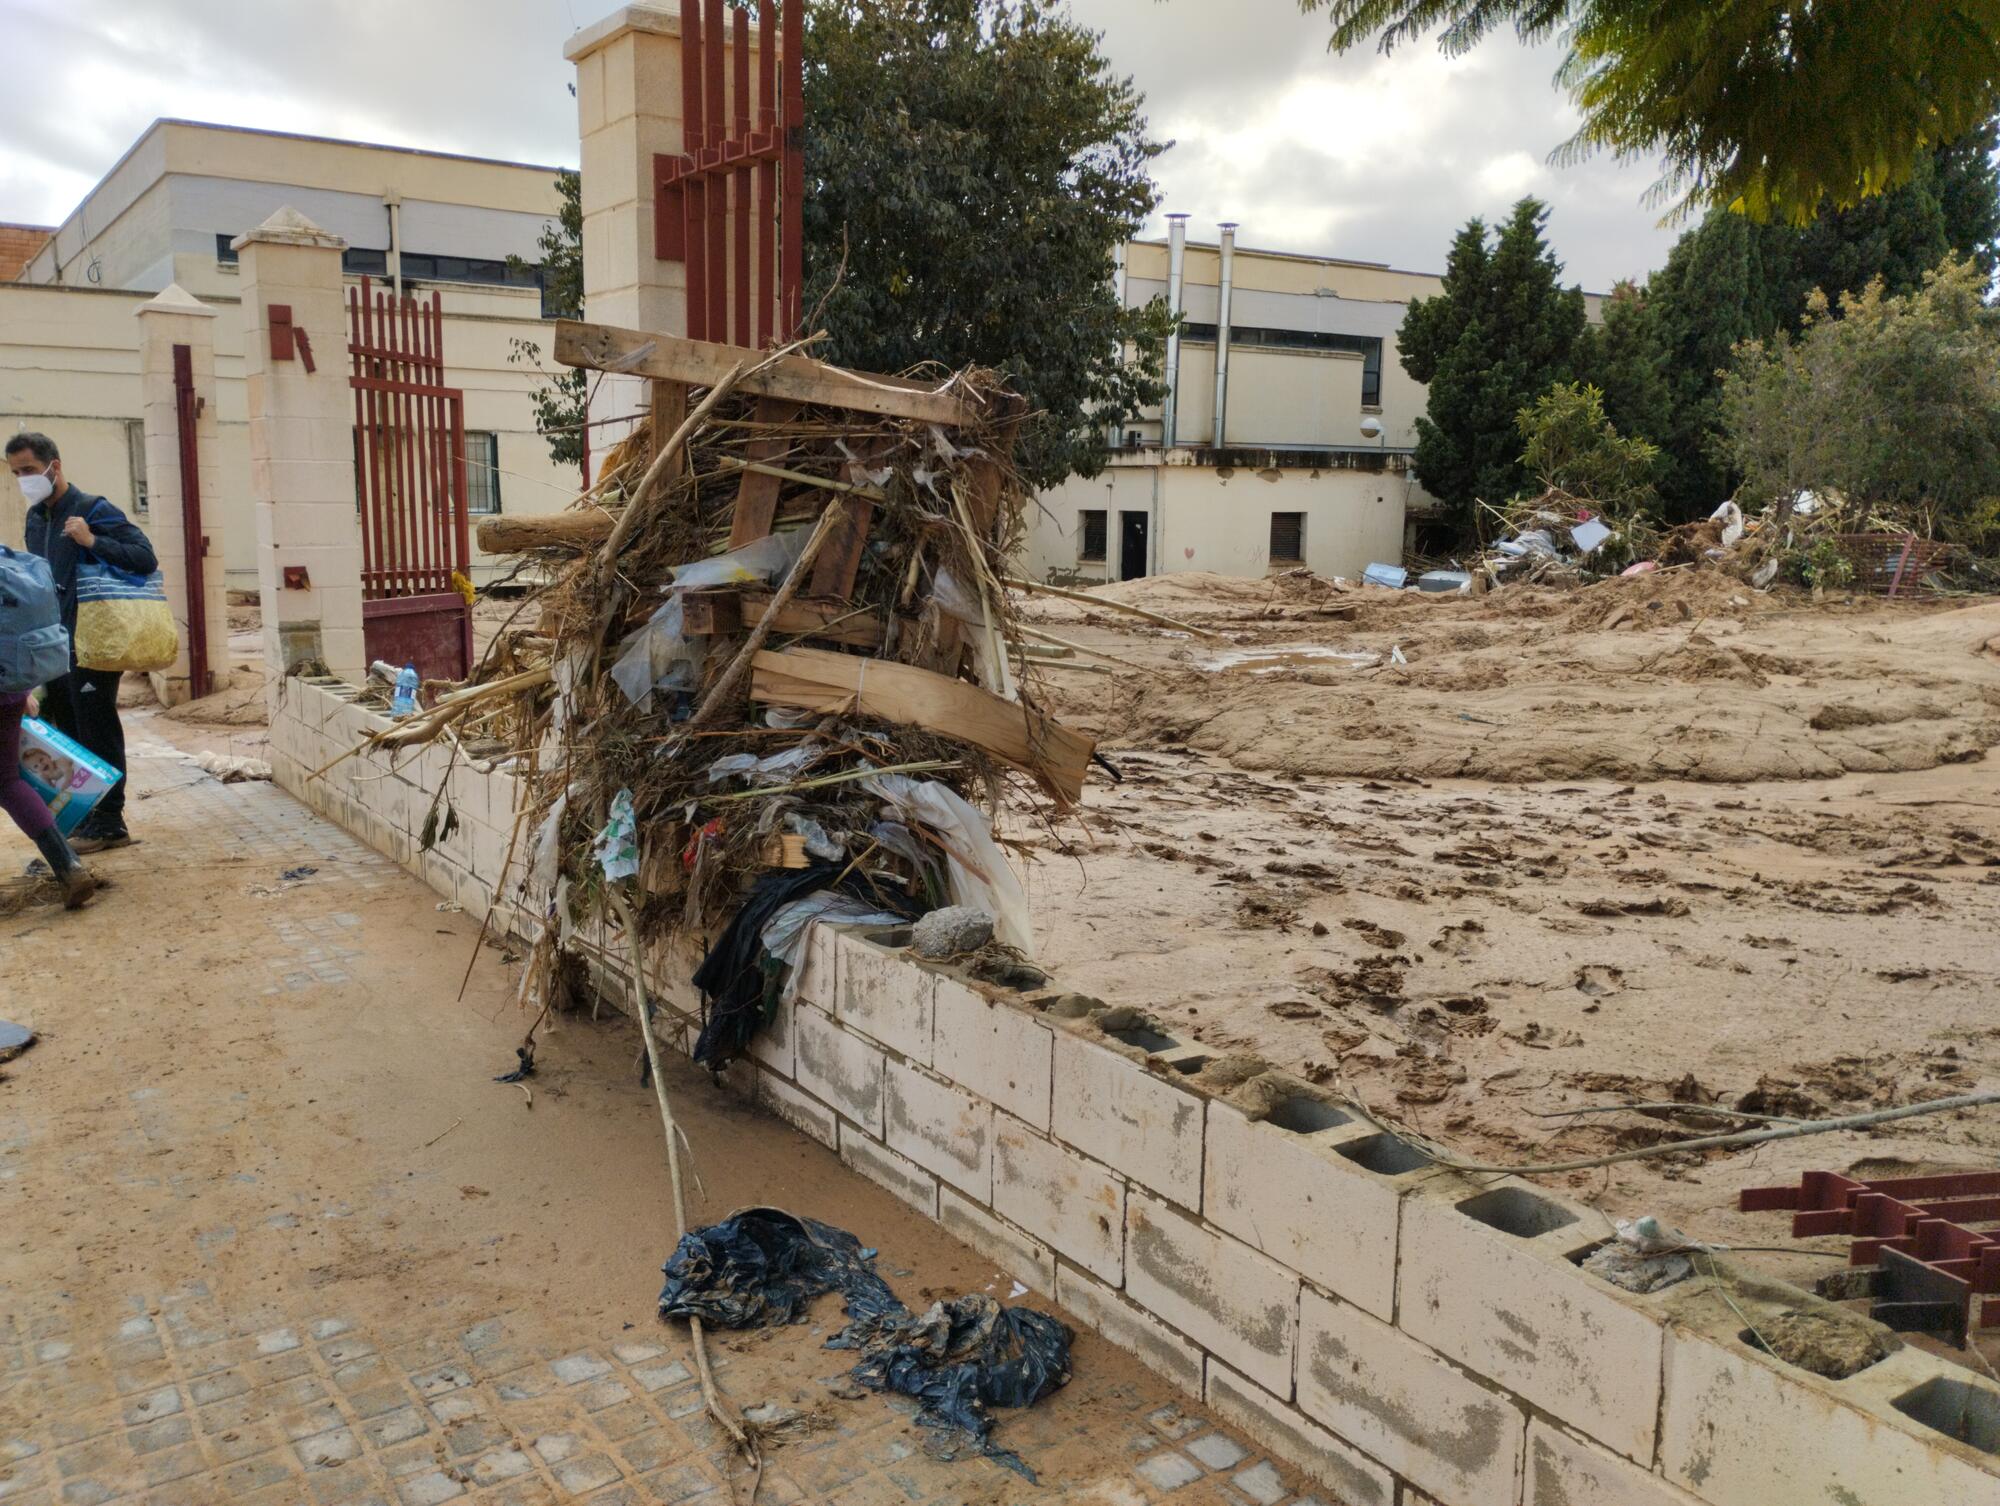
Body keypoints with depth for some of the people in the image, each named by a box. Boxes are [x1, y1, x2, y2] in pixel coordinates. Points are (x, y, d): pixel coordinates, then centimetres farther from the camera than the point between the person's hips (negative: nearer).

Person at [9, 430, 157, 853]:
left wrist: (92, 541, -26)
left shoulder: (92, 510, -9)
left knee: (97, 734, -2)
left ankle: (107, 824, 5)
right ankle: (80, 815, 22)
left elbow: (145, 558, -16)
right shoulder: (35, 517, 14)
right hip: (53, 644, 8)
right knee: (66, 734, 13)